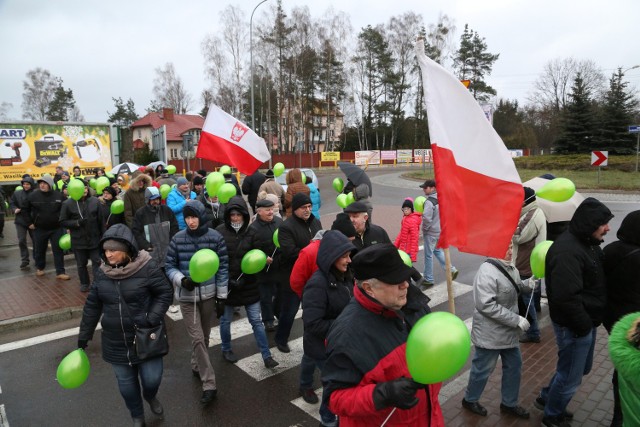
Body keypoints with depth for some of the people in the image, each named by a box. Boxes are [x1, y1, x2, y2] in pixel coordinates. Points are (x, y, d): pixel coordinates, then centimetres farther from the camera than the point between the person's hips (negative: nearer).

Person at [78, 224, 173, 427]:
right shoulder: (102, 273, -3)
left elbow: (165, 293, -11)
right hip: (116, 342, 4)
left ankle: (150, 396, 42)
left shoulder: (146, 267, -18)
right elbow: (92, 306, 6)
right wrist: (84, 337, 10)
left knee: (152, 379, 3)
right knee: (126, 383, 16)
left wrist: (152, 319, -21)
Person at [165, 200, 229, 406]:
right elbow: (169, 266, 2)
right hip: (187, 296, -1)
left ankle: (196, 366, 42)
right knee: (197, 338, -4)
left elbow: (223, 268, -3)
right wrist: (181, 279, -19)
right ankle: (209, 385, 4)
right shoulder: (178, 238, -6)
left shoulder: (215, 237, -8)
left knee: (204, 336, 16)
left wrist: (221, 296, -2)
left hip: (209, 294, 1)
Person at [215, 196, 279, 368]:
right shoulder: (219, 232, -10)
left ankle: (267, 356, 17)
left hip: (248, 284, 1)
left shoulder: (251, 233, -5)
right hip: (226, 284, -1)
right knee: (226, 320, 17)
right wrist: (227, 280, -14)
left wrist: (244, 278, -13)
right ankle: (226, 350, 41)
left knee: (256, 321, 6)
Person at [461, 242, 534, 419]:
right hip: (490, 334, -8)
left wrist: (526, 284, -3)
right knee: (483, 369, 11)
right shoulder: (487, 272, -28)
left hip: (508, 331, 9)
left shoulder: (510, 267, 0)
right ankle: (469, 400, 35)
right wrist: (516, 320, -25)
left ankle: (509, 403, 42)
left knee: (514, 366, 21)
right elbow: (487, 306, -31)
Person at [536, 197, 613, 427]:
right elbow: (566, 297, -32)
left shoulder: (587, 243, 4)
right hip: (574, 326, -10)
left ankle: (546, 398, 44)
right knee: (570, 376, 9)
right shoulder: (567, 251, -29)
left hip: (586, 321, 10)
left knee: (582, 368, 26)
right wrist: (583, 325, -20)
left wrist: (590, 321, 9)